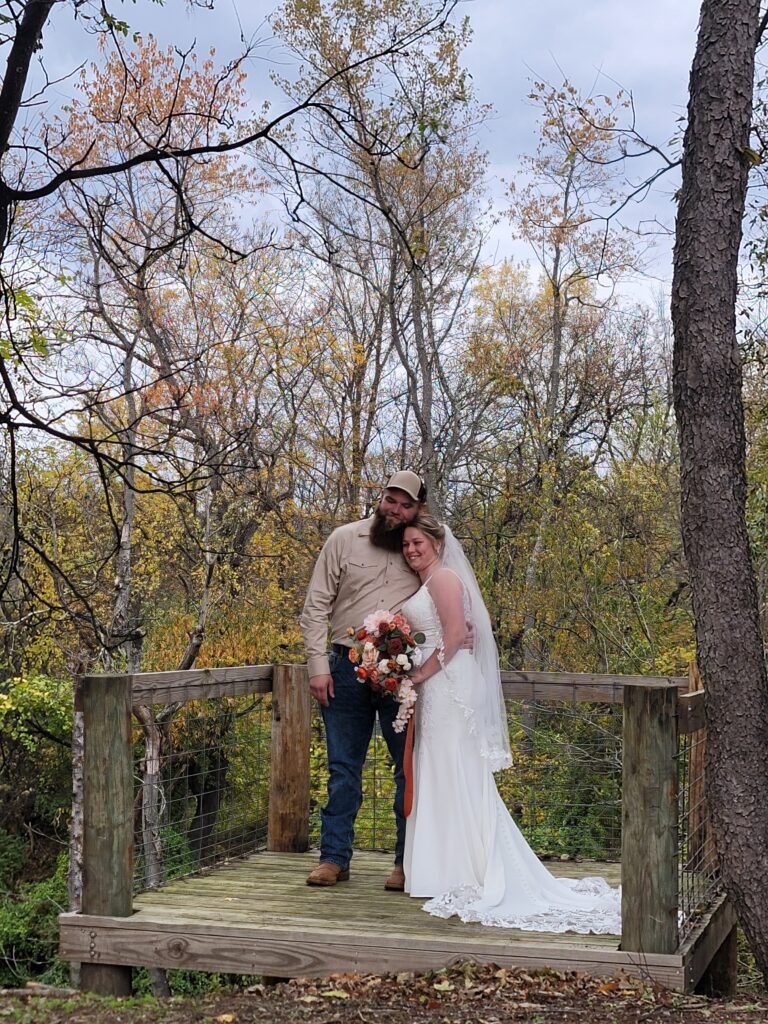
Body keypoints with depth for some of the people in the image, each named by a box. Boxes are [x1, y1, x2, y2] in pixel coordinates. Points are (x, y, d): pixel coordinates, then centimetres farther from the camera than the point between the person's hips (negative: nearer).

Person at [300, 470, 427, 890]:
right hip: (346, 670, 0)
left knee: (411, 768, 2)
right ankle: (334, 857, 14)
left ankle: (408, 863, 12)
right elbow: (316, 606, 2)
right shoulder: (344, 540, 3)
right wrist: (318, 665, -5)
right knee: (343, 768, 6)